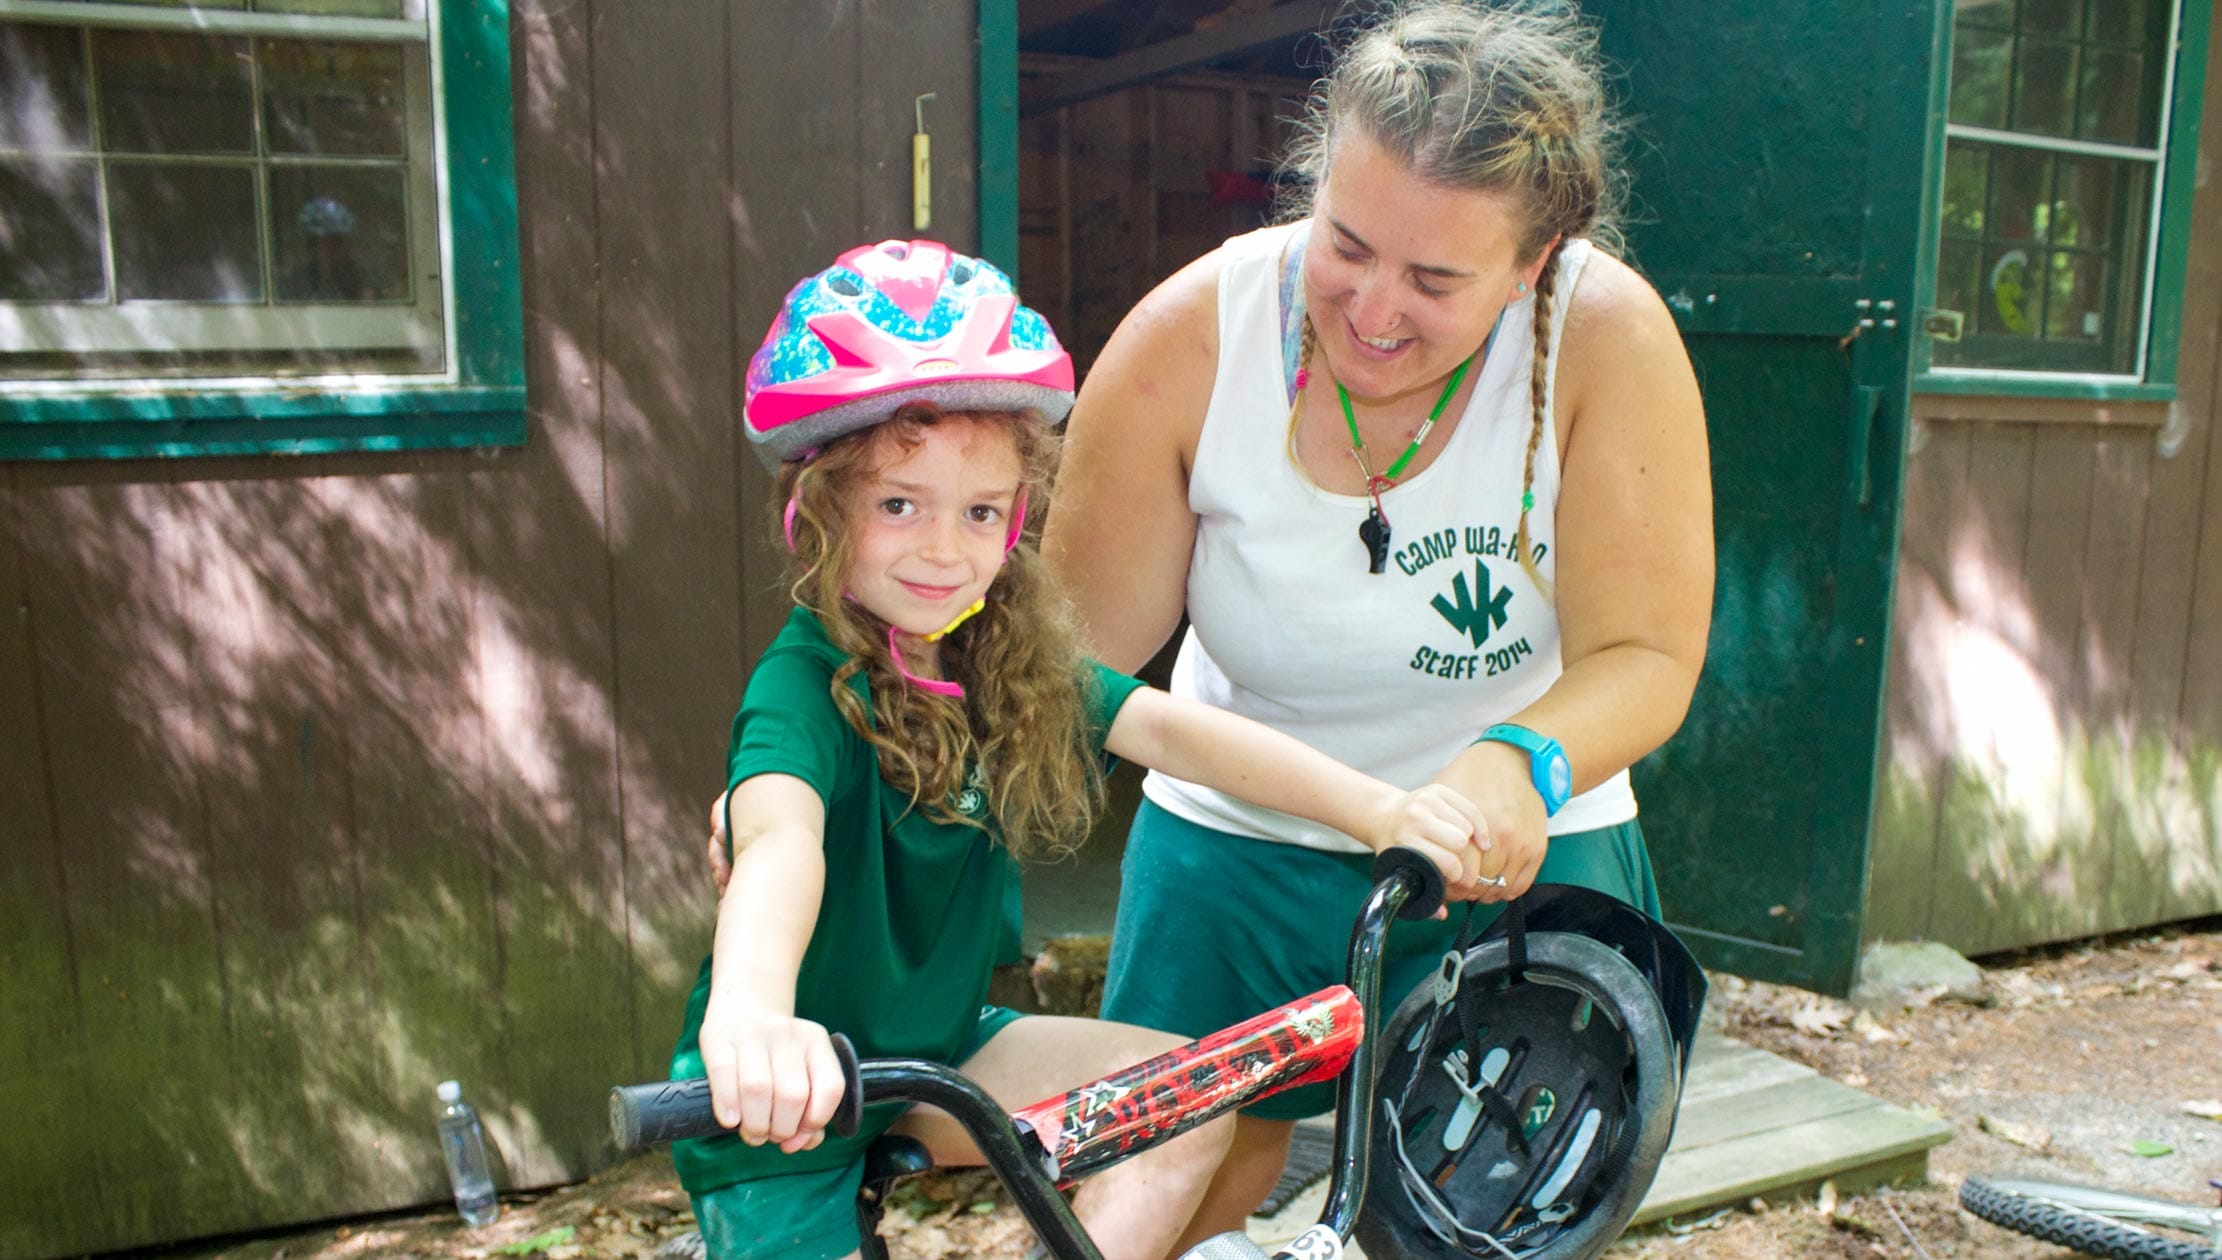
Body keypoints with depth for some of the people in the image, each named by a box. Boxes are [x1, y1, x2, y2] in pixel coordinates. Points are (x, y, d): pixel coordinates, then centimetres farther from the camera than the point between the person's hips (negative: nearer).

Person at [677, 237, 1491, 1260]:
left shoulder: (1012, 663, -6)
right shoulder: (805, 685, -26)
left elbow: (1168, 728, -15)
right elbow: (780, 837, -45)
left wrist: (1376, 808, -26)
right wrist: (746, 1016, -65)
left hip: (935, 1051, 6)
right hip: (780, 1101, -5)